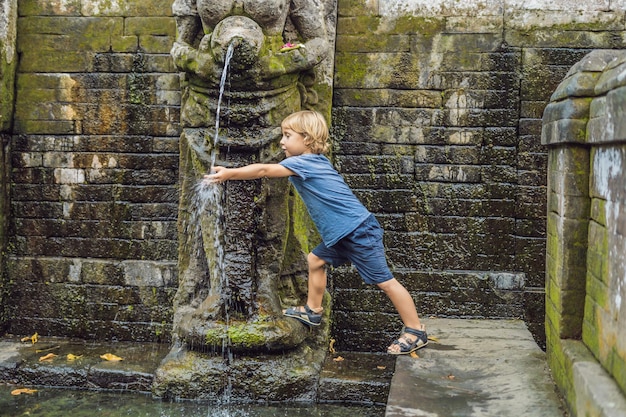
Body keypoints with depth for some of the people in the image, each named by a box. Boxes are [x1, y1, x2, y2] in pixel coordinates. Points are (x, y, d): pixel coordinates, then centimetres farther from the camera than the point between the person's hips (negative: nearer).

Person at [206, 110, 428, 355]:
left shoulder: (304, 163, -15)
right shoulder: (313, 162, 13)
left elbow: (264, 171, -19)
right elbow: (267, 171, 20)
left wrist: (229, 174, -14)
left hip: (359, 231, -10)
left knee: (383, 280, -4)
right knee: (316, 260, 18)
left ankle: (415, 332, 5)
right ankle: (313, 311, 33)